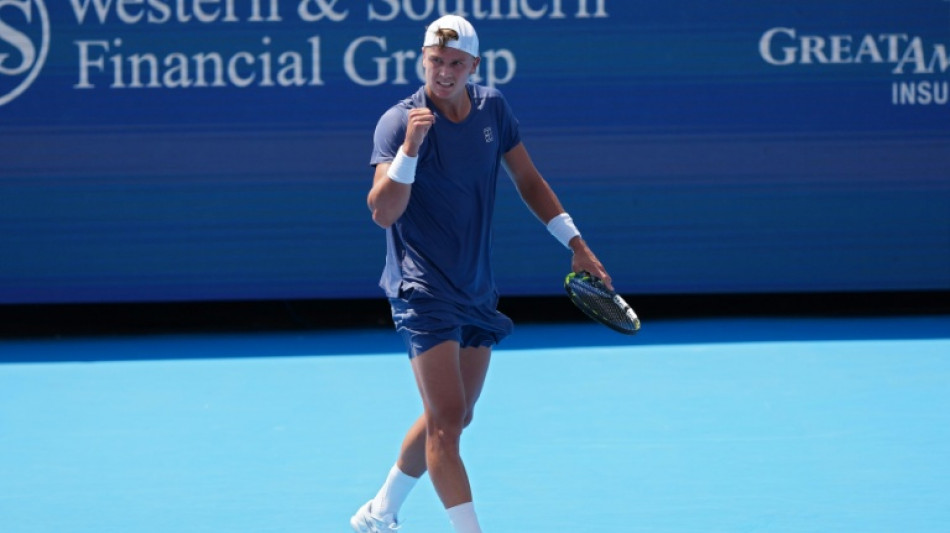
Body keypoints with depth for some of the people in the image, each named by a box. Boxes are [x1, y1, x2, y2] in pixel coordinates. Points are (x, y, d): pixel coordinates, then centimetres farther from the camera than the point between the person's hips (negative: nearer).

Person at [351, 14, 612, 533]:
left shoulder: (492, 108, 2)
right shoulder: (399, 121, -16)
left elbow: (528, 180, 15)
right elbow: (383, 212, -26)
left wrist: (575, 243, 12)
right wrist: (409, 149, -38)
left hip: (477, 290, 7)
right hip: (423, 291, -7)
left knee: (450, 419, 15)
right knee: (447, 420, -15)